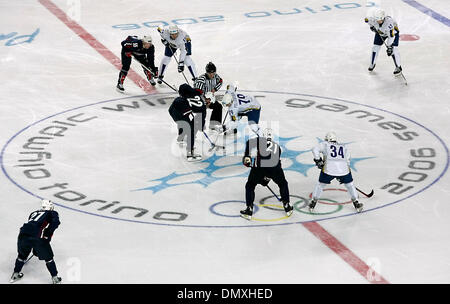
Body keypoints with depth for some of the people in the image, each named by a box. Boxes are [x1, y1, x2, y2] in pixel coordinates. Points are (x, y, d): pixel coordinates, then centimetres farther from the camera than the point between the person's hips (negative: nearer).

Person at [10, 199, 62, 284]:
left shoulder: (34, 213, 35)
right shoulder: (52, 213, 21)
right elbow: (55, 222, -3)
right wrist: (48, 233, -2)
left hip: (23, 234, 4)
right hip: (38, 236, -4)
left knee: (22, 254, 30)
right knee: (48, 257, 14)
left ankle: (15, 274, 37)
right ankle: (55, 278, 18)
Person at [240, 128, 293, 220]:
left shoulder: (259, 140, 23)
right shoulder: (277, 146, 34)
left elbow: (249, 143, 1)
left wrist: (247, 156, 6)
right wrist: (267, 177, 43)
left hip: (259, 166, -2)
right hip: (274, 166, 2)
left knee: (250, 186, 19)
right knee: (283, 184, 29)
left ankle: (249, 210, 13)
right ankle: (287, 207, 29)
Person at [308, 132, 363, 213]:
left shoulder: (325, 144, 21)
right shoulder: (344, 147, 29)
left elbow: (315, 149, 4)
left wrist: (318, 160, 8)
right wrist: (341, 176, 33)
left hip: (328, 169, -1)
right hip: (343, 169, 2)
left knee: (321, 184, 22)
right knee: (350, 184, 26)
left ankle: (313, 203, 24)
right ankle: (356, 204, 27)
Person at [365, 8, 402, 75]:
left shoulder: (389, 21, -43)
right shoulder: (373, 19, -31)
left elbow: (391, 35, -41)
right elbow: (367, 20, -5)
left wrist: (389, 47, -41)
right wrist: (372, 27, -8)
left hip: (393, 31, -4)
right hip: (380, 32, 4)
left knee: (393, 49, -15)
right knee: (375, 47, 2)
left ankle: (398, 67, -1)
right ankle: (372, 64, 25)